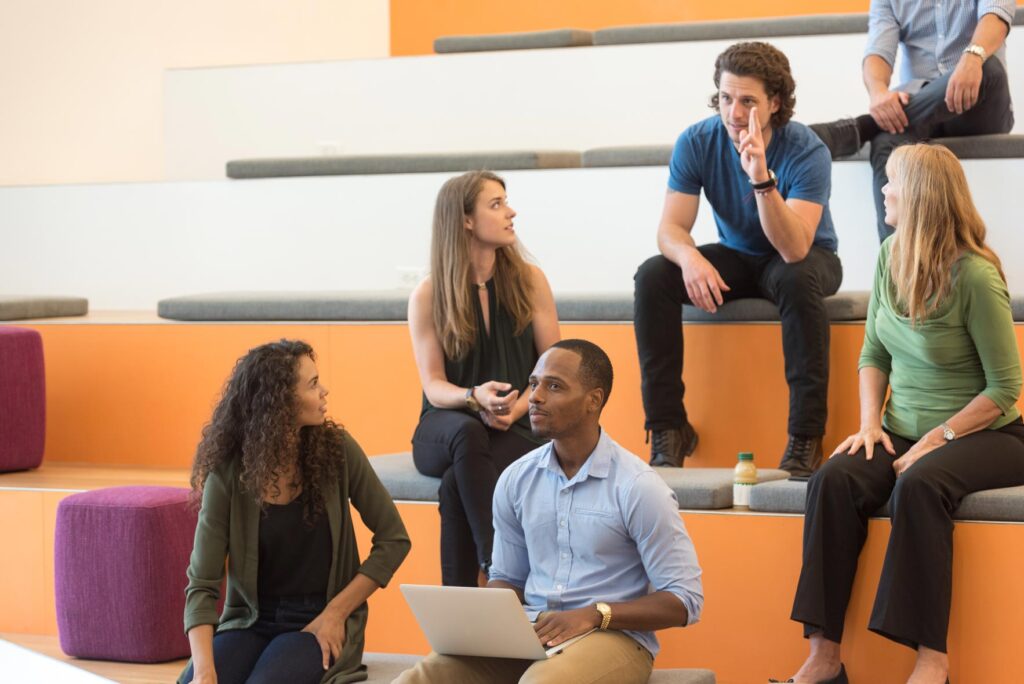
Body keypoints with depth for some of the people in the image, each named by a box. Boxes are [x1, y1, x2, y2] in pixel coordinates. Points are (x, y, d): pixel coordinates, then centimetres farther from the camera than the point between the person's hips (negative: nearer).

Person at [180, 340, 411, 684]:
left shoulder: (336, 449, -7)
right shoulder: (228, 475, -9)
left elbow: (394, 539, 0)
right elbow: (202, 585, -10)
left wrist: (336, 612, -10)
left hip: (319, 623, 0)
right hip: (250, 621, 1)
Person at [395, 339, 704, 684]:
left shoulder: (638, 487, -9)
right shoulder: (515, 479, 7)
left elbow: (685, 600, -9)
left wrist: (595, 614, -19)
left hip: (612, 634, -5)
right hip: (529, 630, 5)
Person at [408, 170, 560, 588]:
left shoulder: (529, 281, 3)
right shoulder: (428, 295, -1)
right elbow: (434, 385, -3)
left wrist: (517, 407, -16)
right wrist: (474, 397, -26)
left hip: (516, 429, 0)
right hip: (445, 431, 0)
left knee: (456, 485, -34)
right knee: (467, 433, -38)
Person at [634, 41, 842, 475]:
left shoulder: (806, 151, -25)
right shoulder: (696, 142, -15)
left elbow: (794, 249, -36)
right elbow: (671, 228, -17)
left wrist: (761, 178, -47)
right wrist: (690, 258, -41)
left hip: (806, 257, -3)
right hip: (737, 257, 4)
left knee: (797, 279, -39)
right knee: (652, 276, -22)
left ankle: (805, 435, -30)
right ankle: (668, 428, -15)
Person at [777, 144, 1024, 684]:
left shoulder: (973, 275, -16)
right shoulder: (891, 255, 4)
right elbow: (873, 354, 11)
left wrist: (938, 438, -19)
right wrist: (871, 423, -3)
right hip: (905, 432, 5)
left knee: (918, 485, -36)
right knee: (833, 481, -23)